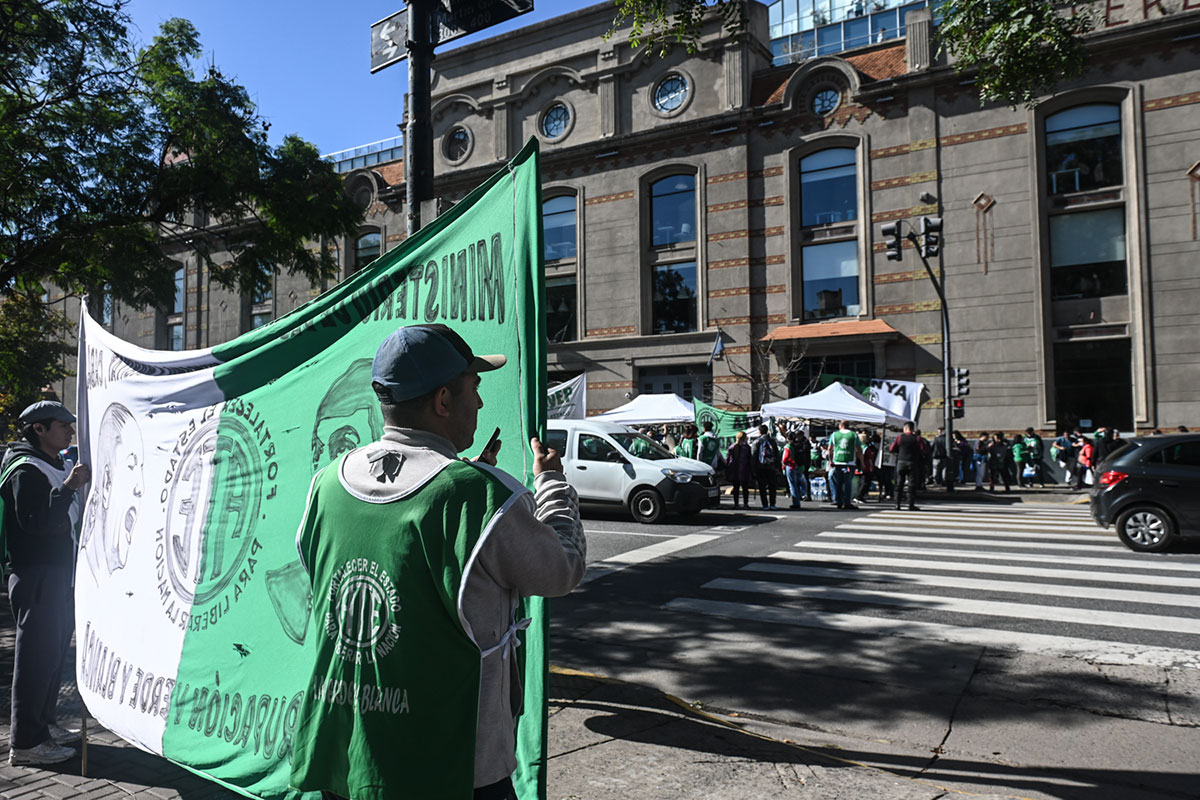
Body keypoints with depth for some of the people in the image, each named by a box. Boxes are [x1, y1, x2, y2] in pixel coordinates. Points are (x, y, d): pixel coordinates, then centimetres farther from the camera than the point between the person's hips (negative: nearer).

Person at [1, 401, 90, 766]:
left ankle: (45, 723, 29)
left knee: (55, 649, 17)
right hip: (35, 575, -10)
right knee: (37, 654, -7)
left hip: (56, 574, 10)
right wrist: (68, 487, -29)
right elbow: (37, 523, -26)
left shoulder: (53, 467, 17)